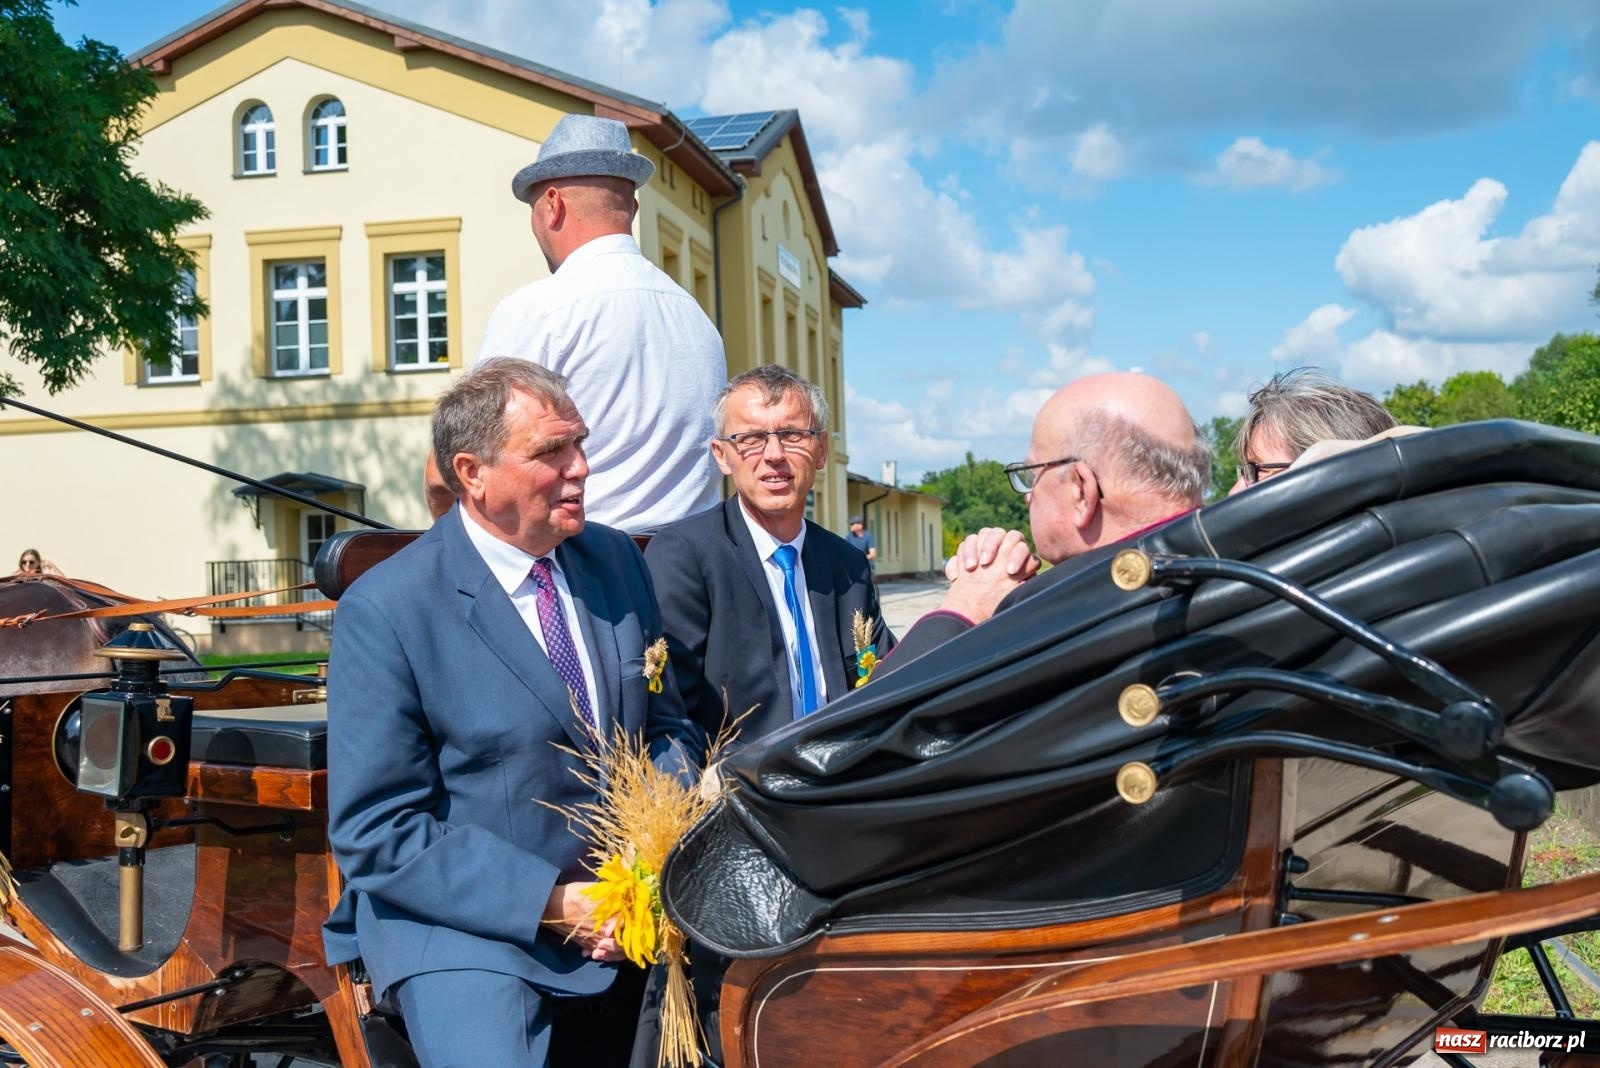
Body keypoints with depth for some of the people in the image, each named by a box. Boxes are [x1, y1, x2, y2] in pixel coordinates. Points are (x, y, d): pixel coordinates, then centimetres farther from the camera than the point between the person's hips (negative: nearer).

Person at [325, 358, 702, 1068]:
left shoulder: (617, 559, 5)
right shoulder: (384, 610, -12)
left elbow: (664, 724, 14)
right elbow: (376, 834, -12)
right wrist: (549, 904, -18)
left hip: (625, 918, 6)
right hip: (467, 927, -6)